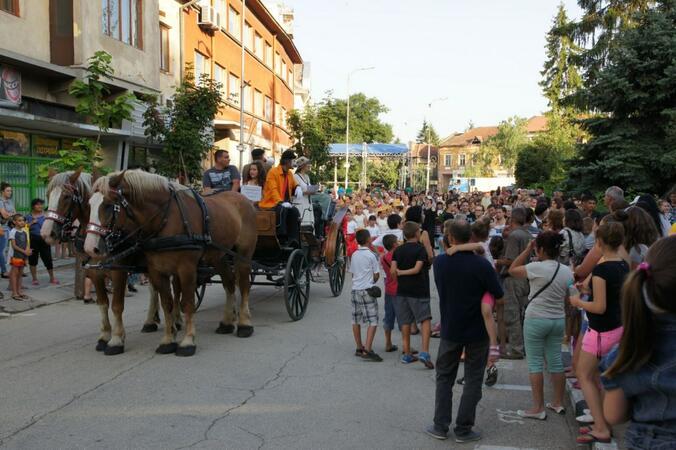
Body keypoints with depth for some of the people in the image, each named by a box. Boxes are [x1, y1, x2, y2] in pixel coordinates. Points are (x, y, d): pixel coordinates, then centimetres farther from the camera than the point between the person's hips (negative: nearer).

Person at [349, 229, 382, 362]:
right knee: (373, 321, -6)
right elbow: (376, 275, -5)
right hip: (367, 290, -6)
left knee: (356, 321, 13)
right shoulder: (371, 255, -9)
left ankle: (359, 348, 21)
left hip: (355, 289, 7)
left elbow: (352, 273, 12)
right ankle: (367, 350, -16)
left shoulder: (354, 255, 7)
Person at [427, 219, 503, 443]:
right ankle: (463, 429, 13)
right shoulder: (481, 265, -18)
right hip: (477, 331, -2)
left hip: (450, 329, 2)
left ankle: (441, 426, 18)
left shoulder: (439, 262, -9)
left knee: (444, 377, 16)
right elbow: (499, 298, -10)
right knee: (473, 380, 10)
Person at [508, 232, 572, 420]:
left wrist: (527, 250, -3)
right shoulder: (567, 271, 1)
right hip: (558, 320, 6)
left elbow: (512, 270, -3)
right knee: (555, 361, 15)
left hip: (536, 319, -6)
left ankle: (538, 408, 4)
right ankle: (558, 404, 25)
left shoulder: (537, 268, -18)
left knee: (535, 362, 2)